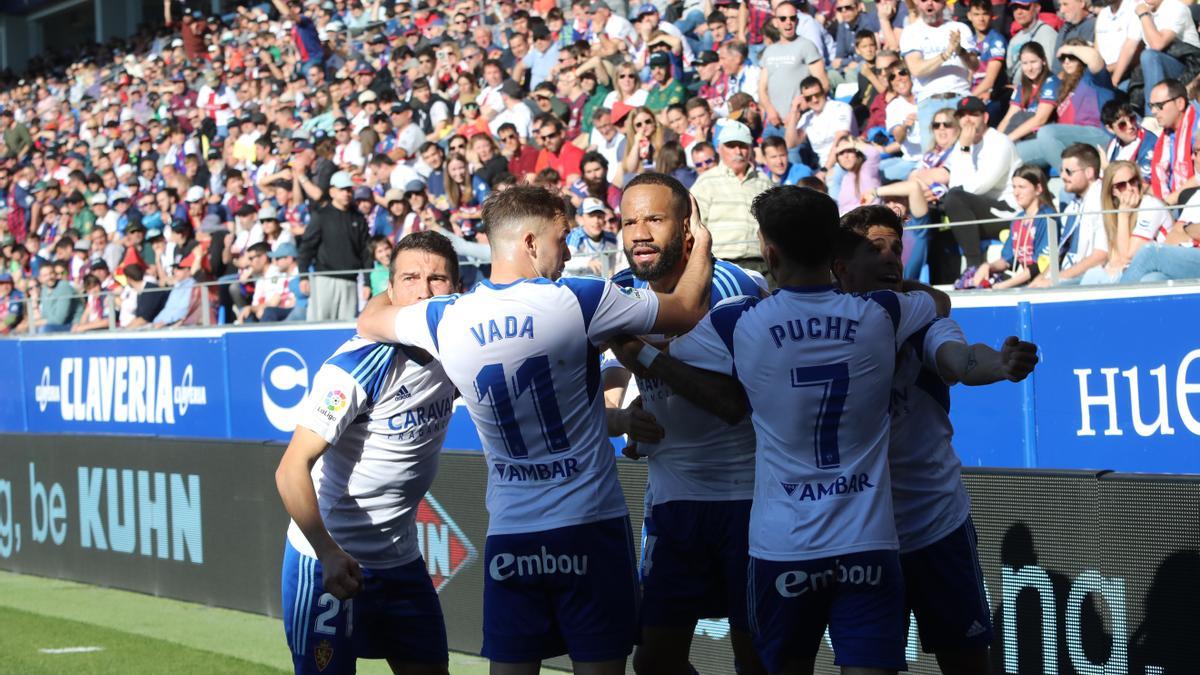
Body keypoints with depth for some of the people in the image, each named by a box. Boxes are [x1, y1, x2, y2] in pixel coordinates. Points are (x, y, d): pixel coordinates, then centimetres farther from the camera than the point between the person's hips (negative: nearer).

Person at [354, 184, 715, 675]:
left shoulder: (446, 319, 0)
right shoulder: (578, 301, -10)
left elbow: (369, 322, 21)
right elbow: (689, 310, 1)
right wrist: (702, 245, 20)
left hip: (508, 534, 3)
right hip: (589, 524, -3)